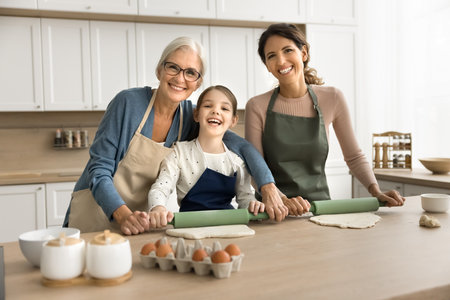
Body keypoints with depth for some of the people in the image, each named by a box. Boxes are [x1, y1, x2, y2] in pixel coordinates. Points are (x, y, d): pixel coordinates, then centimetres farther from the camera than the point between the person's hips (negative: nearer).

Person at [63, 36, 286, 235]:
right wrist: (123, 215, -30)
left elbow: (241, 146, -4)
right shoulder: (128, 102, -14)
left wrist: (269, 189, -18)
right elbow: (99, 170, -15)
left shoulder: (190, 116, -3)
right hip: (95, 219, -3)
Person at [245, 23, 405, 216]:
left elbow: (354, 156, 10)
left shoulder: (332, 99, 1)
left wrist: (376, 191, -5)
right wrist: (282, 200, -23)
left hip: (319, 205, 0)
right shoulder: (257, 107, -4)